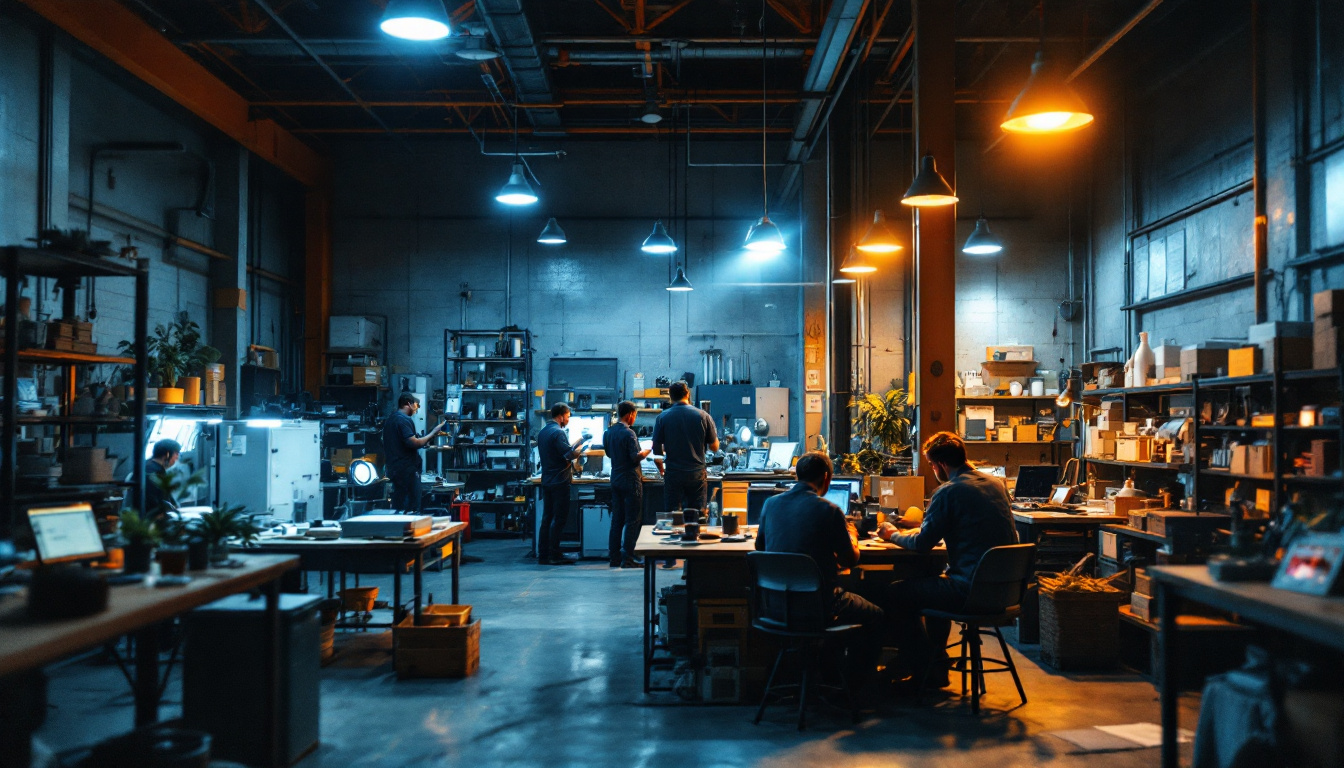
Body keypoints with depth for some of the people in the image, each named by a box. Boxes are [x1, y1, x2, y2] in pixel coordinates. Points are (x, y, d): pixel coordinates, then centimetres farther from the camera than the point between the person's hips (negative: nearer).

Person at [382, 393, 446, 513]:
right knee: (412, 508, -9)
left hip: (394, 469, 10)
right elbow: (413, 442, -22)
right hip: (407, 470, -10)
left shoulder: (390, 419, 18)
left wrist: (423, 441, 23)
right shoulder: (405, 420, -13)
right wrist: (433, 433, -13)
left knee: (398, 506, 11)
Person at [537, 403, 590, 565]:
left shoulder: (542, 432, 15)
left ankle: (543, 554, 11)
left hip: (546, 481, 9)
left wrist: (574, 444, 17)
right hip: (560, 482, -9)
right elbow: (569, 455, -21)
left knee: (547, 518, 10)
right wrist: (580, 449, -3)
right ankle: (554, 555, -3)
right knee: (559, 519, -4)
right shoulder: (558, 432, -15)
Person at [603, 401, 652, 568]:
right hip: (631, 481, -8)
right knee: (633, 520, -2)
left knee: (617, 520, 11)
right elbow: (636, 457, -20)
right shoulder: (628, 433, -16)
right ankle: (627, 558, -3)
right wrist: (649, 449, -6)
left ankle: (614, 557, 12)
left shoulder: (608, 433, 8)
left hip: (616, 479, 8)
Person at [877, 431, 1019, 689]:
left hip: (972, 589, -9)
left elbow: (922, 544, -9)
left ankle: (925, 673, 15)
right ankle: (936, 665, 38)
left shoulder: (949, 492, -14)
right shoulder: (995, 484, 11)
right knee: (934, 584, 34)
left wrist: (892, 535, 11)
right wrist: (923, 530, 32)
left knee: (896, 594, 6)